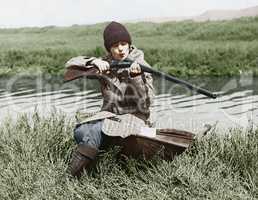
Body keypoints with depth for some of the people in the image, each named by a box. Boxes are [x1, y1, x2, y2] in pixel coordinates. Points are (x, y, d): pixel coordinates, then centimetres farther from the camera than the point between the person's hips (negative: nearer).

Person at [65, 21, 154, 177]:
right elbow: (70, 63, 0)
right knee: (81, 131, -28)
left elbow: (147, 102, -12)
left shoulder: (141, 66, -3)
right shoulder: (104, 64, 6)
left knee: (97, 126, -31)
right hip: (109, 115, 3)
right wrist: (94, 62, -17)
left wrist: (137, 77, -28)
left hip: (134, 117, -3)